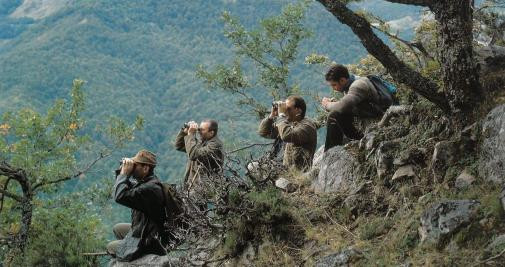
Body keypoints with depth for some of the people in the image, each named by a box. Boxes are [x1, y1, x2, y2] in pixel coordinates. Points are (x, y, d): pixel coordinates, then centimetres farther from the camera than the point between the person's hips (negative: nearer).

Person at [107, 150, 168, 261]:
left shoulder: (150, 188, -30)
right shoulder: (144, 182, 3)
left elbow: (120, 196, -36)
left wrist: (124, 173, -26)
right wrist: (121, 171, -4)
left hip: (148, 242, -10)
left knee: (110, 247, 7)